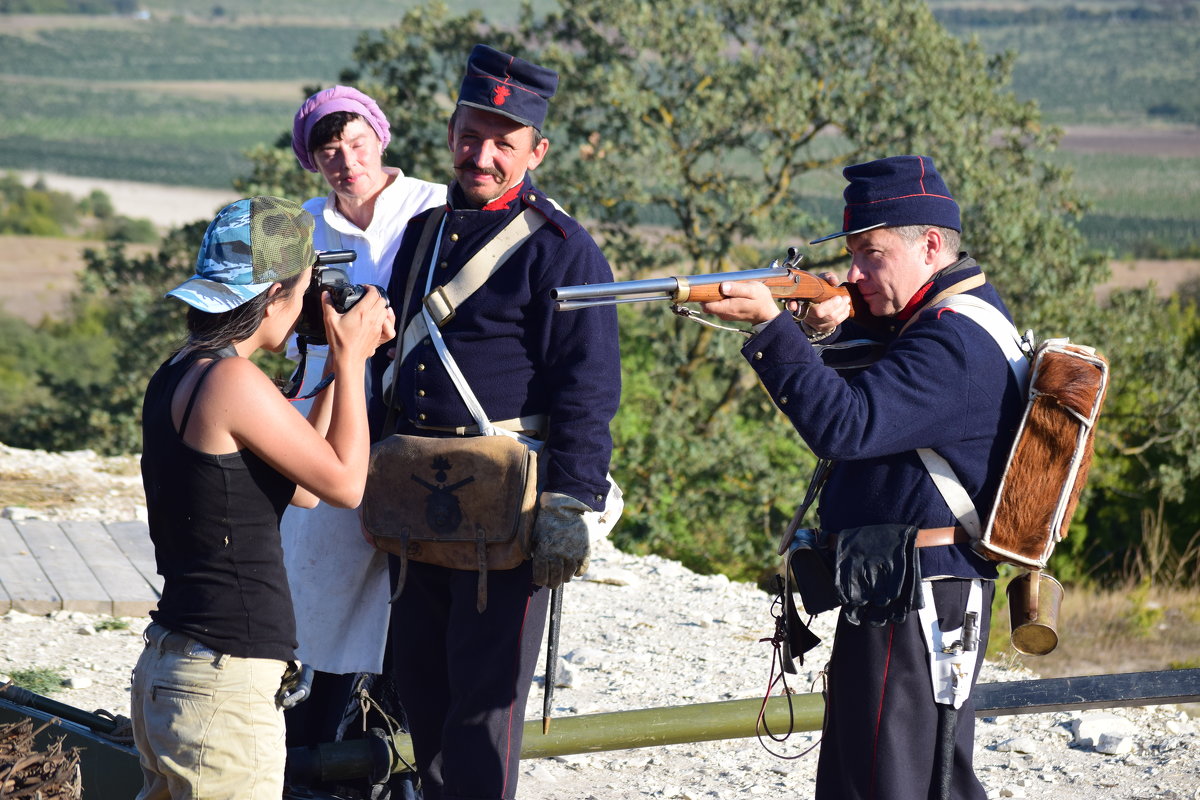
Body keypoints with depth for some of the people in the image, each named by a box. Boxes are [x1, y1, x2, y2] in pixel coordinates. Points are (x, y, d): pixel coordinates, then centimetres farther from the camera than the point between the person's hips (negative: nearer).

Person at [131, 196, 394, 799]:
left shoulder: (177, 377, 11)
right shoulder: (232, 381, -18)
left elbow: (303, 488, 16)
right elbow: (345, 484, -9)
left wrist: (344, 365, 18)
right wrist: (350, 360, 1)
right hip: (224, 689, -10)